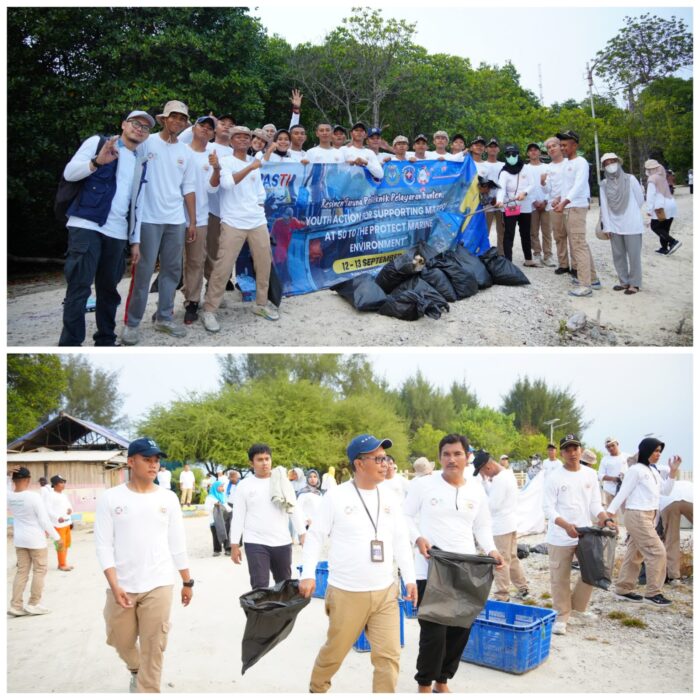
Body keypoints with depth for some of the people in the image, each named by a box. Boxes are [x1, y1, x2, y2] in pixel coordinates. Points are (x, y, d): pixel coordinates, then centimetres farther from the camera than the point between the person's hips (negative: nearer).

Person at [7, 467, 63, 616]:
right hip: (35, 540, -6)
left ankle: (15, 605, 13)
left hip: (19, 539, 6)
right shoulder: (34, 496, -20)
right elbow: (45, 520, -17)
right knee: (40, 570, 8)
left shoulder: (9, 496, -6)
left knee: (22, 571, 13)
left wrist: (9, 476, 2)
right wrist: (57, 538, -9)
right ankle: (33, 604, 12)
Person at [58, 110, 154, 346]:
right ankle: (70, 344, -6)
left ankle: (105, 341, 18)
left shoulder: (140, 164, 20)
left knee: (109, 289, 8)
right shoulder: (98, 142, 6)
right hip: (86, 226, -5)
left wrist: (135, 239, 16)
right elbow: (69, 173, -3)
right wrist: (97, 162, -21)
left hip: (117, 233, 5)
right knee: (79, 288, -9)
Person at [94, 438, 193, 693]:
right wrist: (115, 585, -15)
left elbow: (177, 544, 7)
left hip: (158, 586, 0)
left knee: (153, 647, 0)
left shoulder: (168, 498, 2)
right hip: (122, 587, 0)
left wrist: (187, 582, 9)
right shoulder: (110, 498, -3)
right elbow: (103, 545, -6)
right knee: (121, 640, 16)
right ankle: (136, 670, 48)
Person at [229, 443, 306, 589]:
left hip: (282, 542, 3)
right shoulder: (244, 486, 0)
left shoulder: (282, 481, 5)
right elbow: (238, 517, 0)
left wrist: (302, 534, 1)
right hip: (255, 543, -2)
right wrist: (234, 544, -3)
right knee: (260, 586, -7)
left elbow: (294, 509, 6)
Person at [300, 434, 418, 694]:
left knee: (389, 655, 1)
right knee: (335, 651, 13)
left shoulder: (389, 498, 5)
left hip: (385, 593, 4)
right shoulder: (336, 496, -9)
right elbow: (315, 535, -4)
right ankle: (316, 689, 41)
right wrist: (308, 574, -13)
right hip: (346, 594, -3)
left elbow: (401, 540, 11)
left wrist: (409, 578, 7)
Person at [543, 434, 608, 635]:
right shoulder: (554, 477, -8)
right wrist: (566, 525, -27)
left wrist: (605, 519, -14)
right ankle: (562, 616, 20)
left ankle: (577, 607, 32)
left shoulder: (590, 474, 5)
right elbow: (549, 508, -11)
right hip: (560, 538, -4)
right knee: (560, 579, 3)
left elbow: (595, 504, 7)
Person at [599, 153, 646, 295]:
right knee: (618, 255, 8)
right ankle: (624, 281, 20)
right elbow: (604, 206, 1)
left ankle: (634, 283, 6)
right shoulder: (604, 184, 4)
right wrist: (606, 226, -5)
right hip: (614, 225, 3)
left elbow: (640, 199, 4)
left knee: (634, 255, -1)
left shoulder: (630, 179, -2)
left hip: (632, 224, -3)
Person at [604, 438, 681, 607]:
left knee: (635, 554, 11)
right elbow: (623, 493, -14)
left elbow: (665, 491, 12)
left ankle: (624, 589, 18)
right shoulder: (636, 470, -13)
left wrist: (673, 471, 3)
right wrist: (608, 514, -16)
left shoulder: (654, 471, 14)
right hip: (637, 516, -9)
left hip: (648, 516, 9)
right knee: (657, 552, -8)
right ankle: (653, 593, 0)